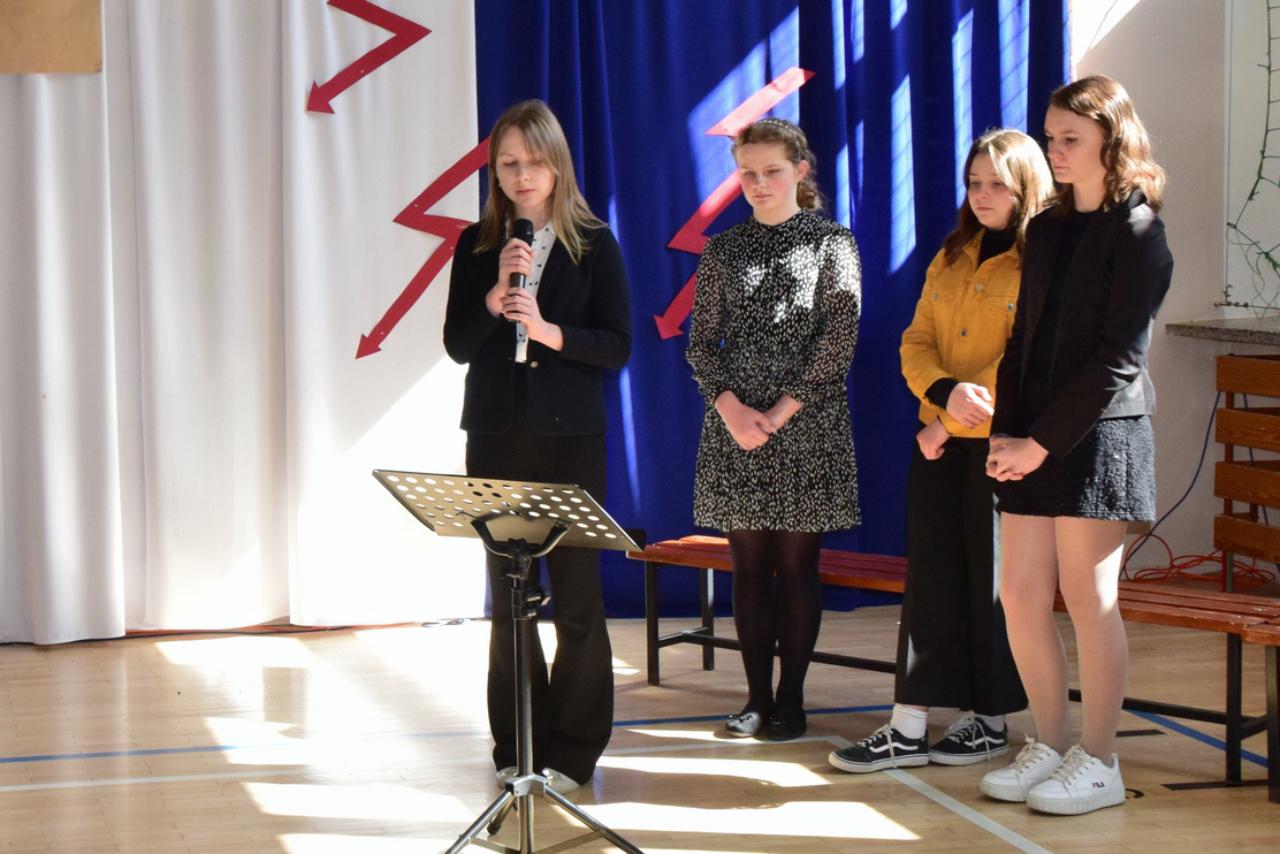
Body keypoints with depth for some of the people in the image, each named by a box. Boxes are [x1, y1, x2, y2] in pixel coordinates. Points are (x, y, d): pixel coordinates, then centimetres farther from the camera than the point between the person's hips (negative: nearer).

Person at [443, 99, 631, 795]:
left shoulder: (593, 244, 1)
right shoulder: (477, 246, 6)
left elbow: (618, 346, -4)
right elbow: (457, 345, 1)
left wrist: (549, 331, -18)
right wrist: (495, 296, -15)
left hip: (569, 437, -2)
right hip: (496, 435, 2)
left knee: (575, 595, -1)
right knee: (507, 595, 6)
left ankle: (571, 751, 7)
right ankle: (515, 749, 14)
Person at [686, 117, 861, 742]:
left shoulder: (832, 242, 1)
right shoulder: (722, 251, 10)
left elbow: (839, 338, -6)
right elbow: (700, 341, 6)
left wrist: (783, 411, -12)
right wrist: (731, 408, -10)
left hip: (808, 428, -3)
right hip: (734, 426, 3)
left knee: (797, 562, 1)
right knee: (748, 564, 5)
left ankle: (791, 698, 7)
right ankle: (757, 696, 11)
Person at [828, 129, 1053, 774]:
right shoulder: (951, 259, 15)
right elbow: (916, 342, 9)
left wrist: (952, 421, -15)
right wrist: (945, 391, -13)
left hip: (1000, 447, -6)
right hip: (939, 443, 6)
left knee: (994, 582, 3)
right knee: (930, 580, 5)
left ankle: (990, 719, 15)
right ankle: (909, 728, 6)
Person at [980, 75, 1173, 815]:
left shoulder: (1136, 232, -7)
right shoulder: (1047, 230, 15)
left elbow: (1118, 358, -13)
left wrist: (1043, 442, -15)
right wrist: (1006, 432, 1)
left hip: (1098, 435, -7)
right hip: (1032, 441, 7)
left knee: (1088, 598, -3)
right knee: (1021, 596, 6)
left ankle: (1100, 764, 6)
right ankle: (1051, 745, 18)